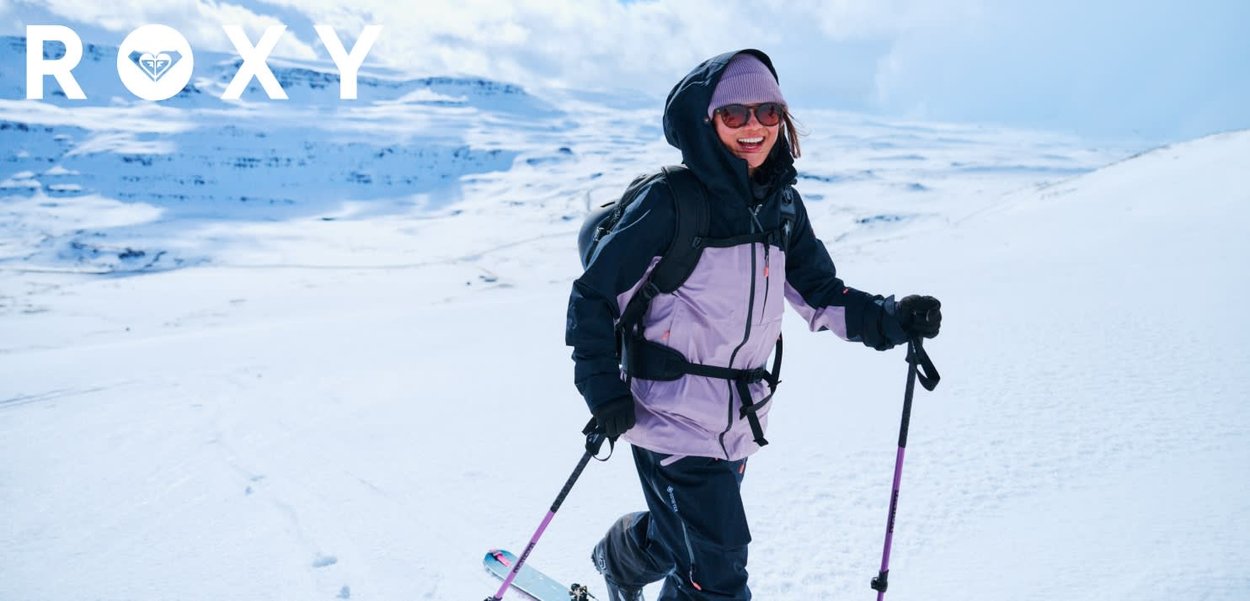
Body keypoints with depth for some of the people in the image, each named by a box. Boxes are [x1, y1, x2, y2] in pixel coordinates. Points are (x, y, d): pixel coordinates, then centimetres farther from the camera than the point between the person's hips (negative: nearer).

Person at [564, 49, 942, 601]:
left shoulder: (782, 204, 4)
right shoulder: (670, 203, -15)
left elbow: (822, 294, 10)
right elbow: (593, 296, -10)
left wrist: (890, 320, -7)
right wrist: (604, 391, -16)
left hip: (739, 421, 7)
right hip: (672, 416, -7)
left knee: (683, 535, 25)